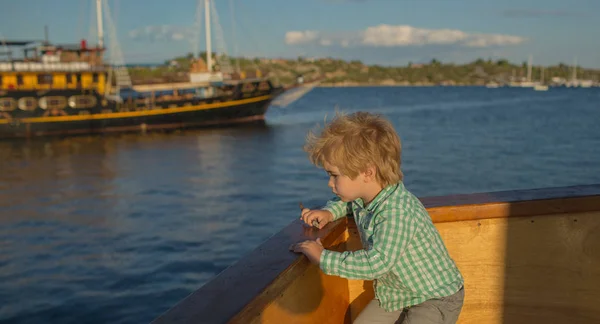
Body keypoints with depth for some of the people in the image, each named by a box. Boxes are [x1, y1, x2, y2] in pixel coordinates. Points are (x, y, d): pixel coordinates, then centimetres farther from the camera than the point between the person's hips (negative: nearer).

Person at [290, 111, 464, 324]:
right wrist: (330, 212, -1)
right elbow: (345, 200, 20)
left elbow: (376, 263, -41)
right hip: (394, 294, 9)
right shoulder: (361, 195, -5)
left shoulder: (398, 212, -32)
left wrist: (323, 258, -34)